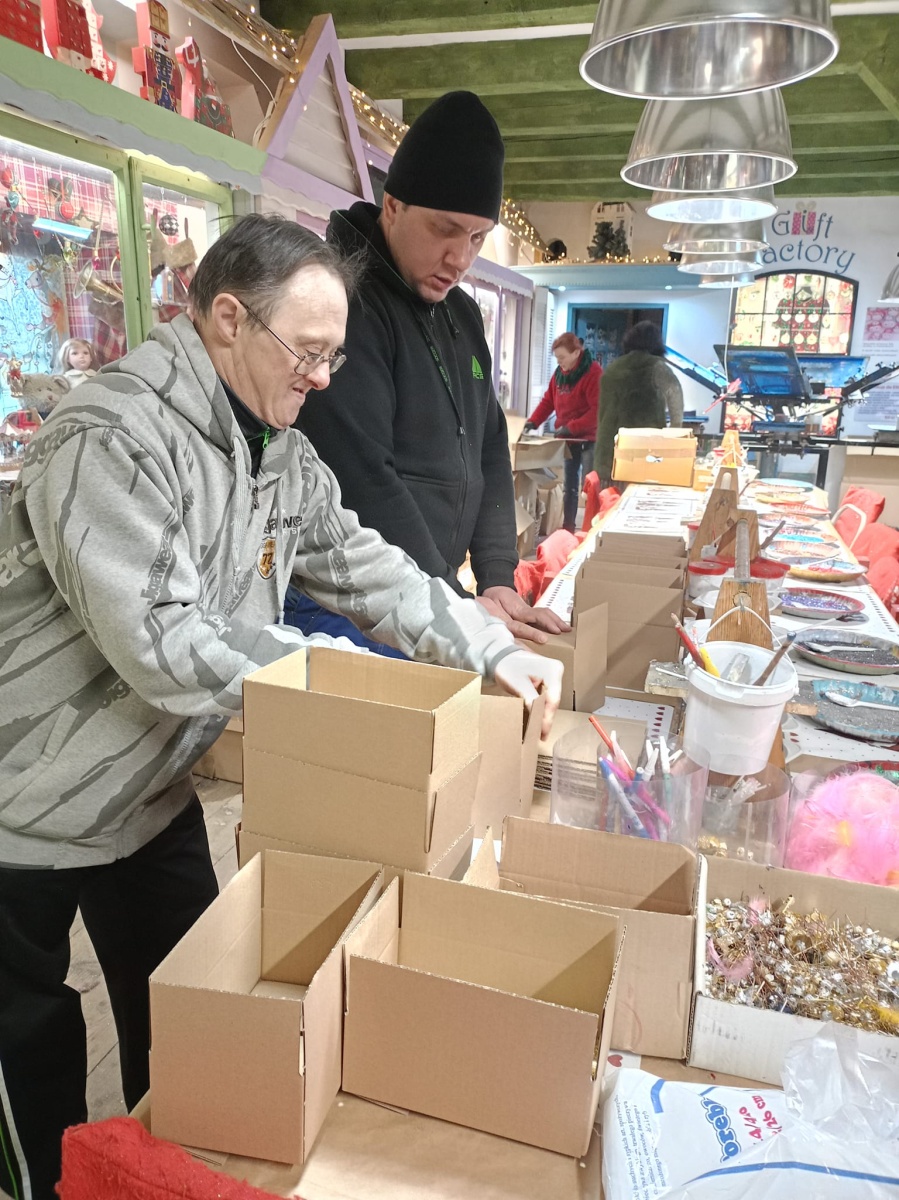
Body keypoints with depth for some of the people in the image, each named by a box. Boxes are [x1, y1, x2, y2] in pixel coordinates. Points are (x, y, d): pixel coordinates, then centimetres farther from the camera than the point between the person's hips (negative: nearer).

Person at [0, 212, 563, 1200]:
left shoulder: (277, 451, 0)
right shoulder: (112, 440, -29)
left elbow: (359, 563, 0)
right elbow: (161, 646, -33)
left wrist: (492, 650, -9)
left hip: (155, 788, 8)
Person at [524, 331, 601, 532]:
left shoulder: (593, 372, -16)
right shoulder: (559, 373, 6)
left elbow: (598, 410, -22)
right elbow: (548, 401, 12)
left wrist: (571, 427, -24)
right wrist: (533, 421, -3)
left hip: (589, 440, -7)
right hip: (567, 440, 7)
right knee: (569, 487, 14)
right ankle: (567, 528, 23)